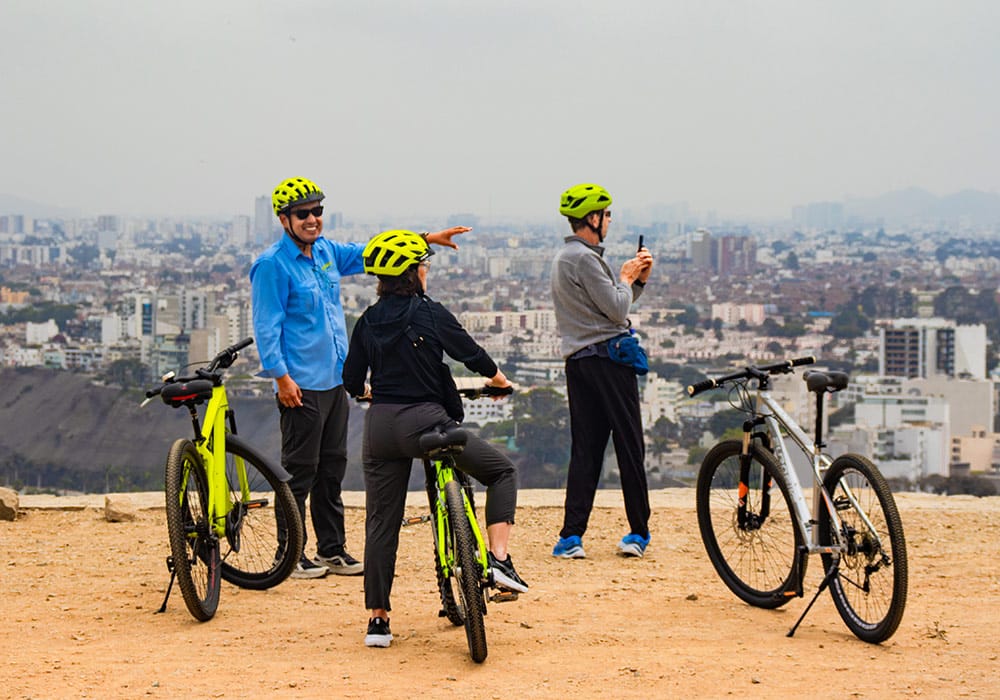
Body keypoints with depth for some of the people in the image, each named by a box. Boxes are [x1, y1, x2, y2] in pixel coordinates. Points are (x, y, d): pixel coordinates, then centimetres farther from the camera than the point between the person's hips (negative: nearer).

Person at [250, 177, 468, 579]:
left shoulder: (327, 252, 11)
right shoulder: (272, 265, -11)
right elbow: (267, 327, -14)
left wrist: (428, 240, 15)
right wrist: (282, 377, -19)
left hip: (335, 379, 8)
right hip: (301, 384, -8)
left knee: (333, 467, 13)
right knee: (300, 471, -3)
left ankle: (332, 550, 21)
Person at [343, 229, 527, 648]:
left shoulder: (369, 322, 8)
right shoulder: (430, 313, -5)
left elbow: (352, 382, 12)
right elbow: (472, 355, 3)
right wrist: (498, 378, 23)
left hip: (379, 426, 5)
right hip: (424, 421, -5)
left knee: (381, 522, 10)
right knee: (501, 471, 12)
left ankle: (377, 618, 11)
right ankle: (499, 560, -3)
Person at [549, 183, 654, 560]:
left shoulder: (565, 256, 18)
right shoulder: (584, 258, -14)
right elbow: (617, 310, -15)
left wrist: (638, 278, 11)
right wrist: (626, 278, 1)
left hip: (579, 361, 9)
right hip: (607, 359, -9)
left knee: (585, 449, 6)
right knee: (629, 447, 0)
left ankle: (571, 536, -1)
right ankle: (639, 532, 6)